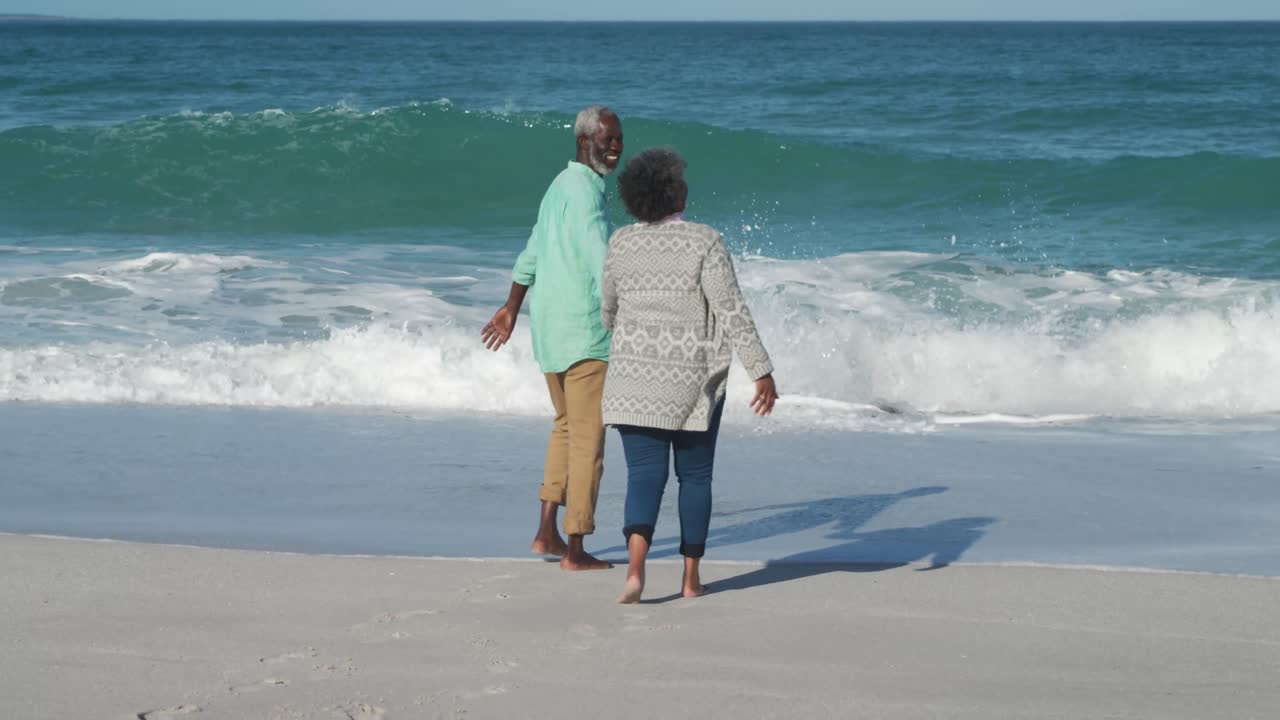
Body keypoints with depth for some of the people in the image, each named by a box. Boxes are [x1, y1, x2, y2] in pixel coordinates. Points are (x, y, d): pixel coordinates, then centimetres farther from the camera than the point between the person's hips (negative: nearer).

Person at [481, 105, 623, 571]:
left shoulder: (560, 185, 15)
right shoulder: (584, 191, -16)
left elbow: (532, 250, 25)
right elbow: (600, 263, -26)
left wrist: (511, 309, 34)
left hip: (547, 324, 10)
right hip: (583, 328, -10)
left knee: (566, 426, 21)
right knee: (587, 437, -3)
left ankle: (547, 531, 20)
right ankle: (575, 550, 0)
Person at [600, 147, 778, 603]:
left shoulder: (622, 244, 0)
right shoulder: (704, 243, -12)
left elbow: (608, 306, 13)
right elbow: (732, 312, -15)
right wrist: (762, 372, -13)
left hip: (636, 375, 2)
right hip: (694, 380, -2)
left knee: (645, 474, 0)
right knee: (695, 476, 13)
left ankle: (636, 569, -23)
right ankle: (691, 578, 16)